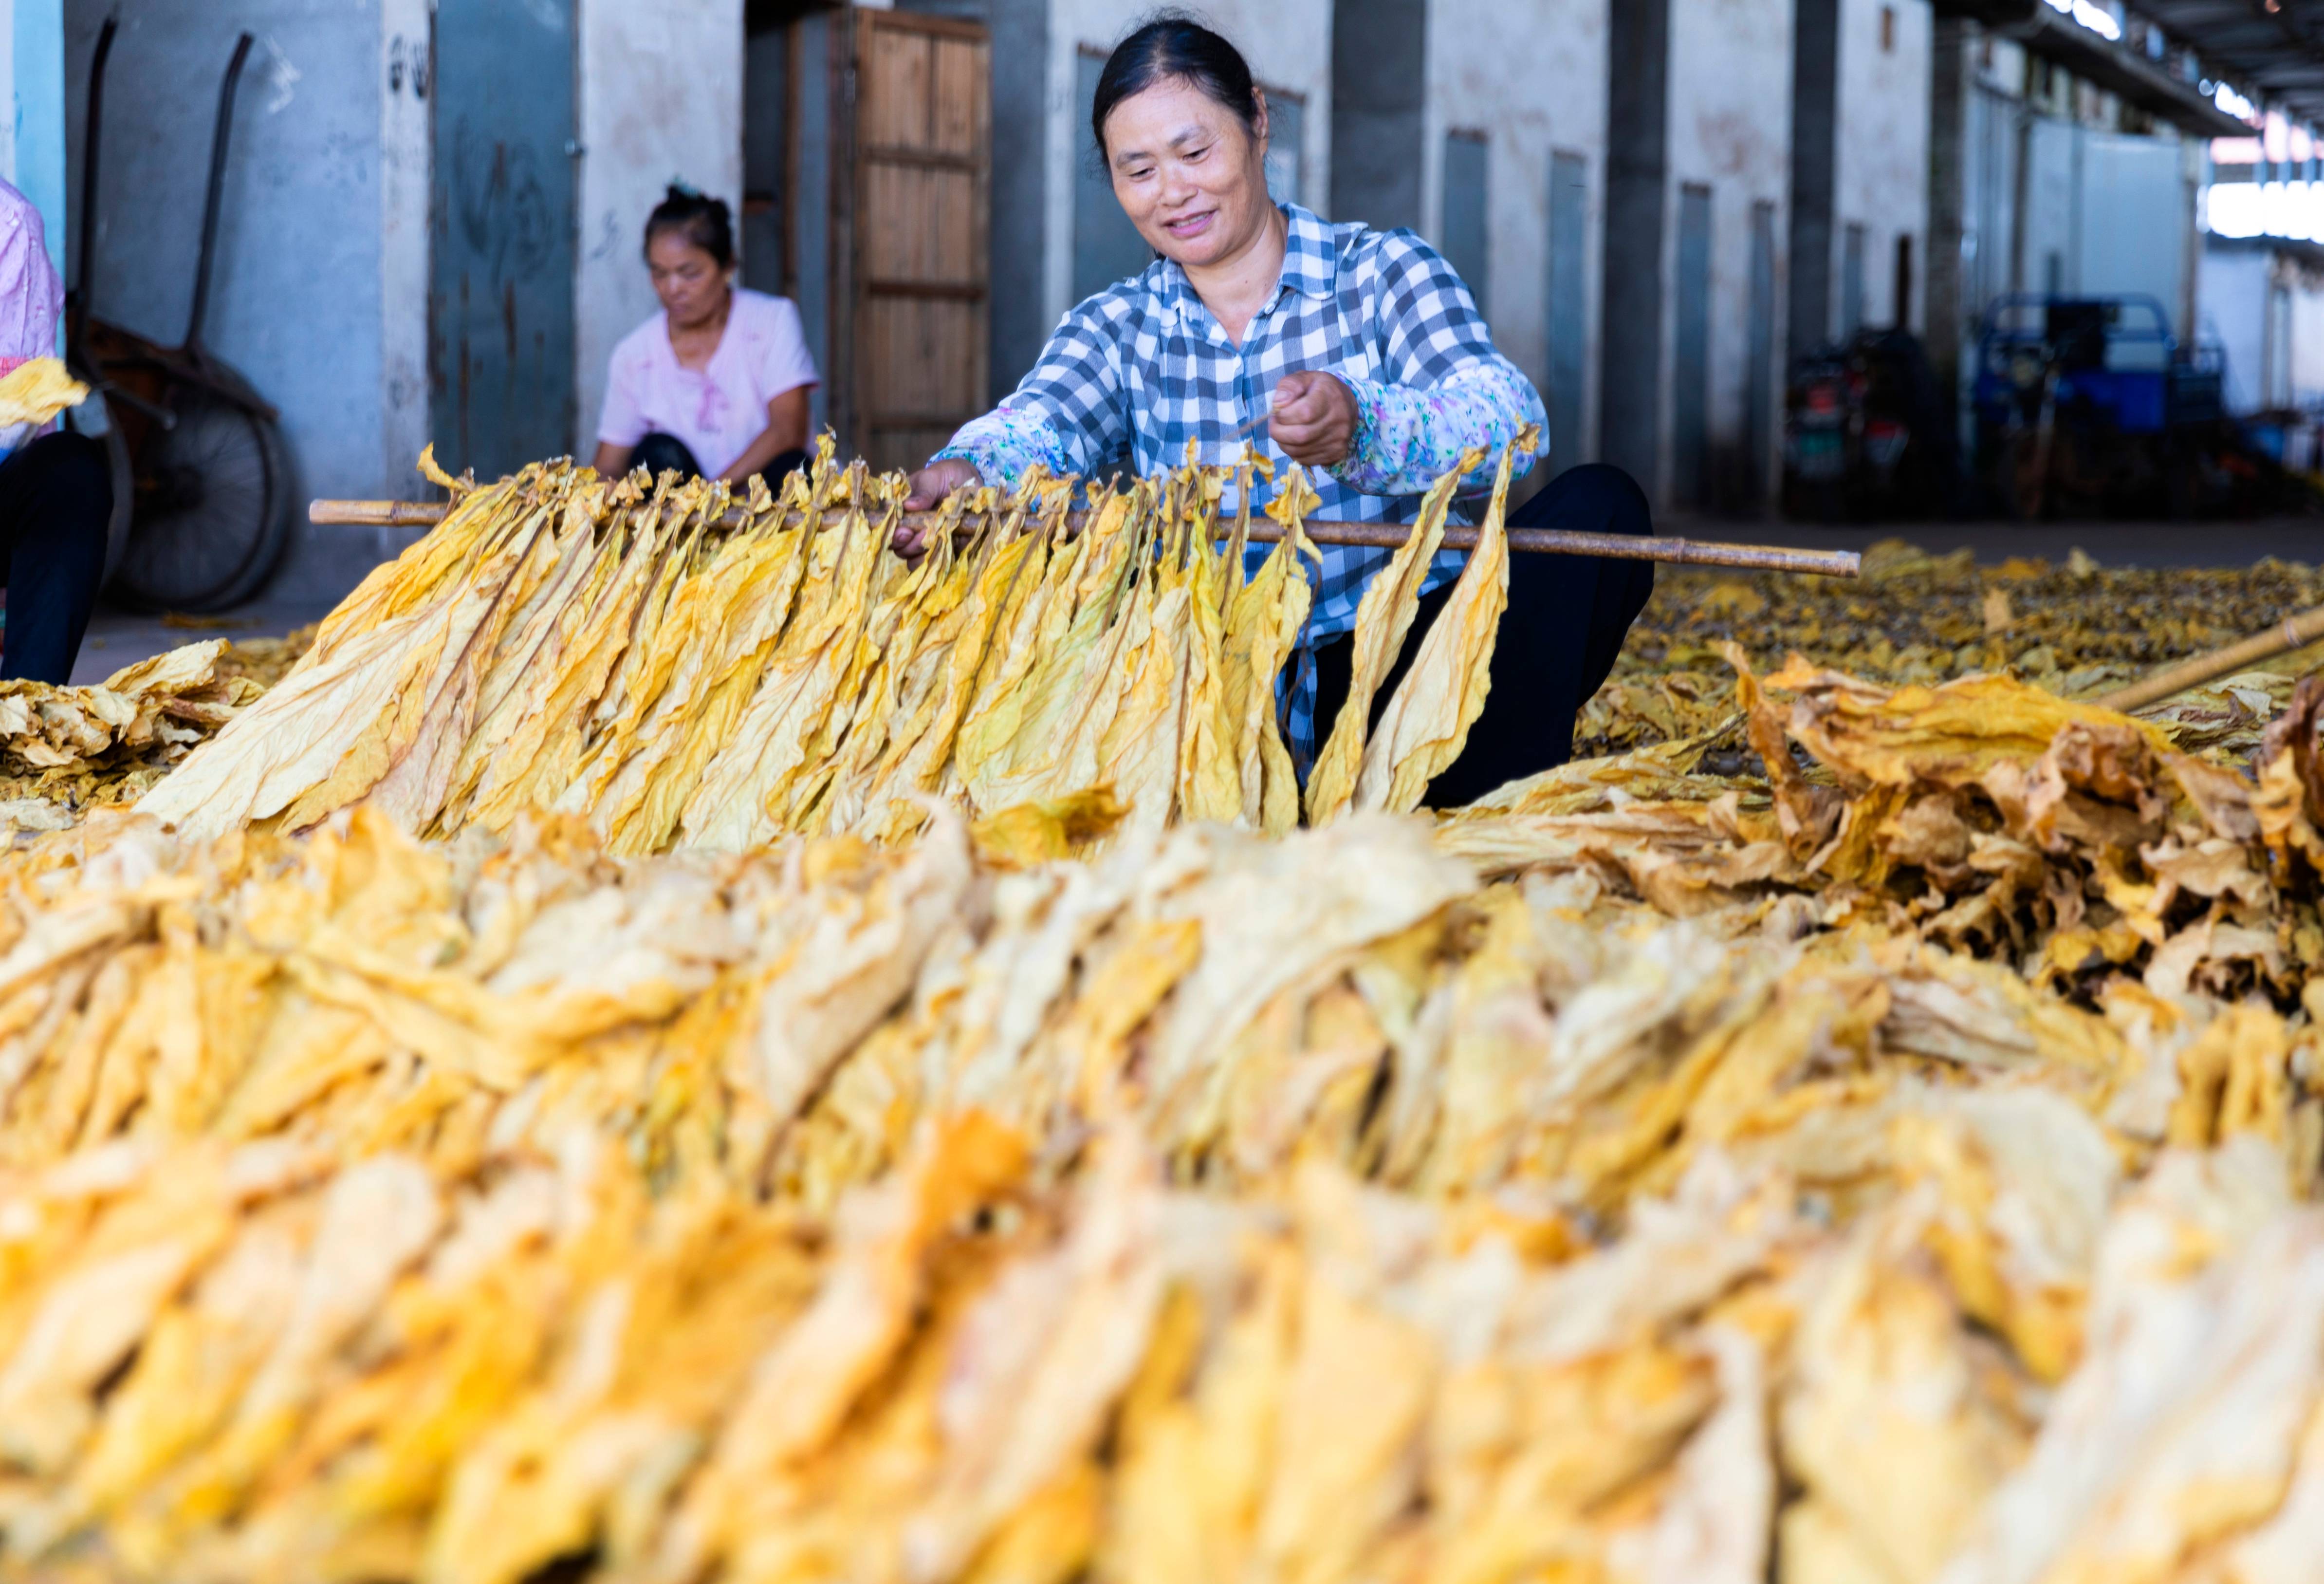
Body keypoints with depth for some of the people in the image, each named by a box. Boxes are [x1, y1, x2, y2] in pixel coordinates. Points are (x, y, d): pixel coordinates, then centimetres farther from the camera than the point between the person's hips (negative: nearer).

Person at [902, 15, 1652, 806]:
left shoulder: (1385, 273, 3)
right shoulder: (1117, 328, 11)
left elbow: (1510, 423, -15)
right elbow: (1038, 424, -11)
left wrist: (1361, 428, -38)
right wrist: (964, 473, -37)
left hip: (1409, 656, -1)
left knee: (1598, 504, -23)